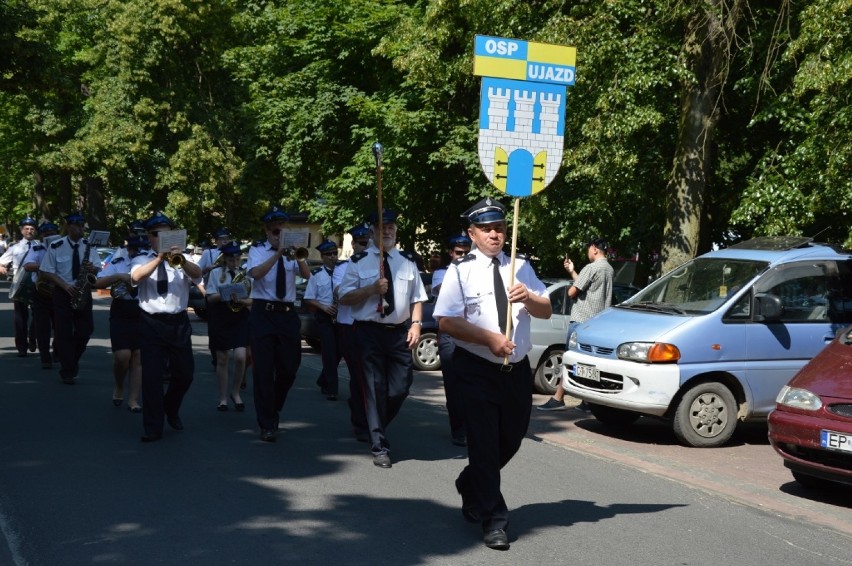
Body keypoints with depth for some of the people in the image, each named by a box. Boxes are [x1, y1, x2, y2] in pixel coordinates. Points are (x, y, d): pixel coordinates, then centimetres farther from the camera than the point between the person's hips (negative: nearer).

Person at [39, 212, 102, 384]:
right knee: (64, 332, -3)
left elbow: (98, 269, 6)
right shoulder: (55, 247, -5)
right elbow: (47, 272, -6)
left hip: (83, 292, 3)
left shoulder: (89, 246, 5)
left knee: (86, 330, 1)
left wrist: (92, 268, -18)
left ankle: (73, 361, 26)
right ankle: (67, 371, 4)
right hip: (63, 292, -3)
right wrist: (65, 286, -18)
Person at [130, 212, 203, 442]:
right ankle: (152, 428, 8)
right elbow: (136, 277, -17)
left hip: (179, 323, 2)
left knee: (184, 373, 9)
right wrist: (159, 258, -28)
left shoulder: (180, 260, 11)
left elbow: (197, 274, -10)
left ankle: (171, 409, 38)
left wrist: (181, 260, -29)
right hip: (151, 324, -2)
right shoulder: (142, 260, 5)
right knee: (152, 376, -3)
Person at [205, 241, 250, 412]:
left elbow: (252, 300, 2)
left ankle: (235, 393, 9)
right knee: (222, 360, 5)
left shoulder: (246, 274, 4)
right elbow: (210, 298, -3)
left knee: (240, 357, -13)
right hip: (220, 319, 0)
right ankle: (223, 398, 15)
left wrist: (240, 300, -18)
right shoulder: (216, 273, 3)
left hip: (240, 318, 0)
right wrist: (225, 295, -21)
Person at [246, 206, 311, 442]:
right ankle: (267, 424, 8)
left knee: (289, 367, 9)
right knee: (264, 369, -1)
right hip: (263, 314, -3)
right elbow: (255, 273, -21)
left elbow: (306, 275, -10)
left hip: (288, 314, 3)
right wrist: (277, 254, -32)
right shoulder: (257, 250, 0)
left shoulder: (293, 250, 7)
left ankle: (274, 410, 34)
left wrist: (298, 256, -30)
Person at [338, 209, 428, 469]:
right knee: (375, 388, 0)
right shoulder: (359, 261, 2)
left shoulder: (408, 260, 11)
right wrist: (372, 289, -15)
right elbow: (345, 298, -1)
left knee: (400, 388, 2)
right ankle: (379, 446, 8)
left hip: (400, 332, 3)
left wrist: (416, 324, -1)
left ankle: (378, 426, 31)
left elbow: (417, 298, 13)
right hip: (369, 332, -3)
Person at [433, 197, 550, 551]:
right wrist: (490, 338, -24)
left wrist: (528, 297, -16)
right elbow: (446, 322, -14)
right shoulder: (461, 270, -6)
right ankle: (493, 521, 8)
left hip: (517, 369, 5)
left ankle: (470, 485, 43)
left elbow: (546, 311, 6)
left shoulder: (520, 267, 8)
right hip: (477, 370, -5)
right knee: (484, 443, -4)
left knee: (511, 439, 16)